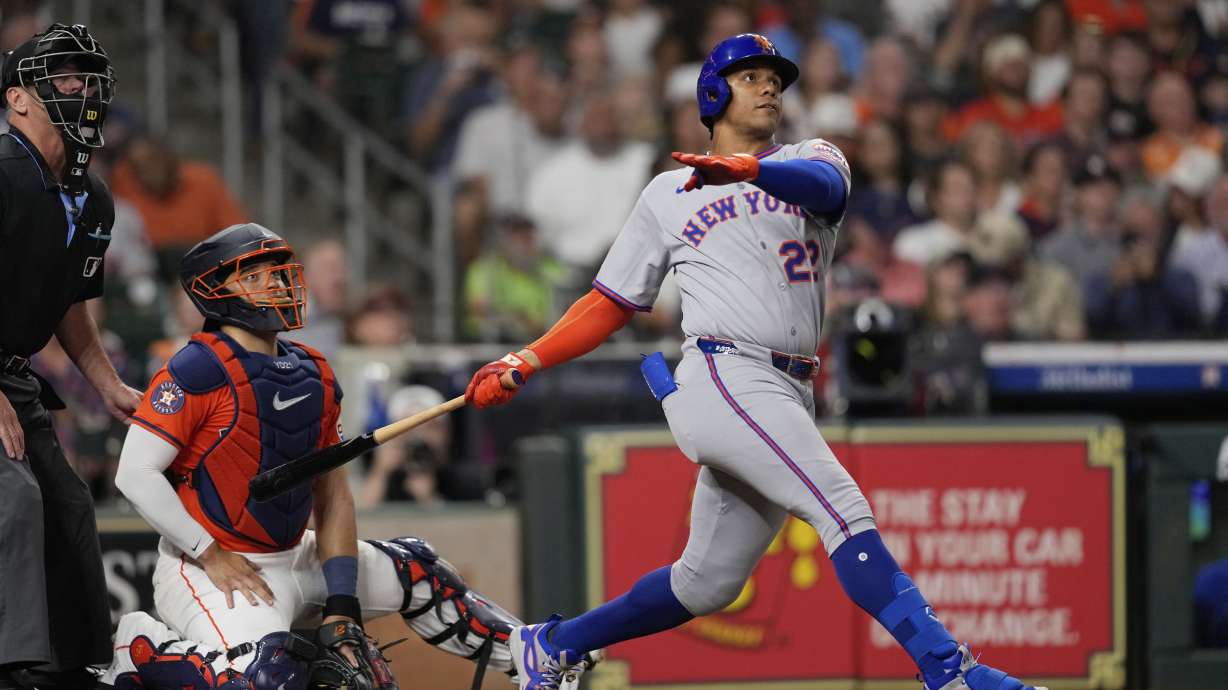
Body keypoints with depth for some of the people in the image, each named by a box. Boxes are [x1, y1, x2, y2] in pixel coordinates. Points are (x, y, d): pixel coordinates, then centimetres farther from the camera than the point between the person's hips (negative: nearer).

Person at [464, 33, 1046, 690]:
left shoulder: (808, 159, 16)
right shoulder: (667, 194, 14)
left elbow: (826, 186, -10)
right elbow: (611, 302, 19)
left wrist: (748, 170, -32)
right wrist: (524, 364, 7)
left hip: (790, 399, 4)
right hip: (724, 378, -4)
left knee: (707, 584, 10)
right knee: (842, 507, -23)